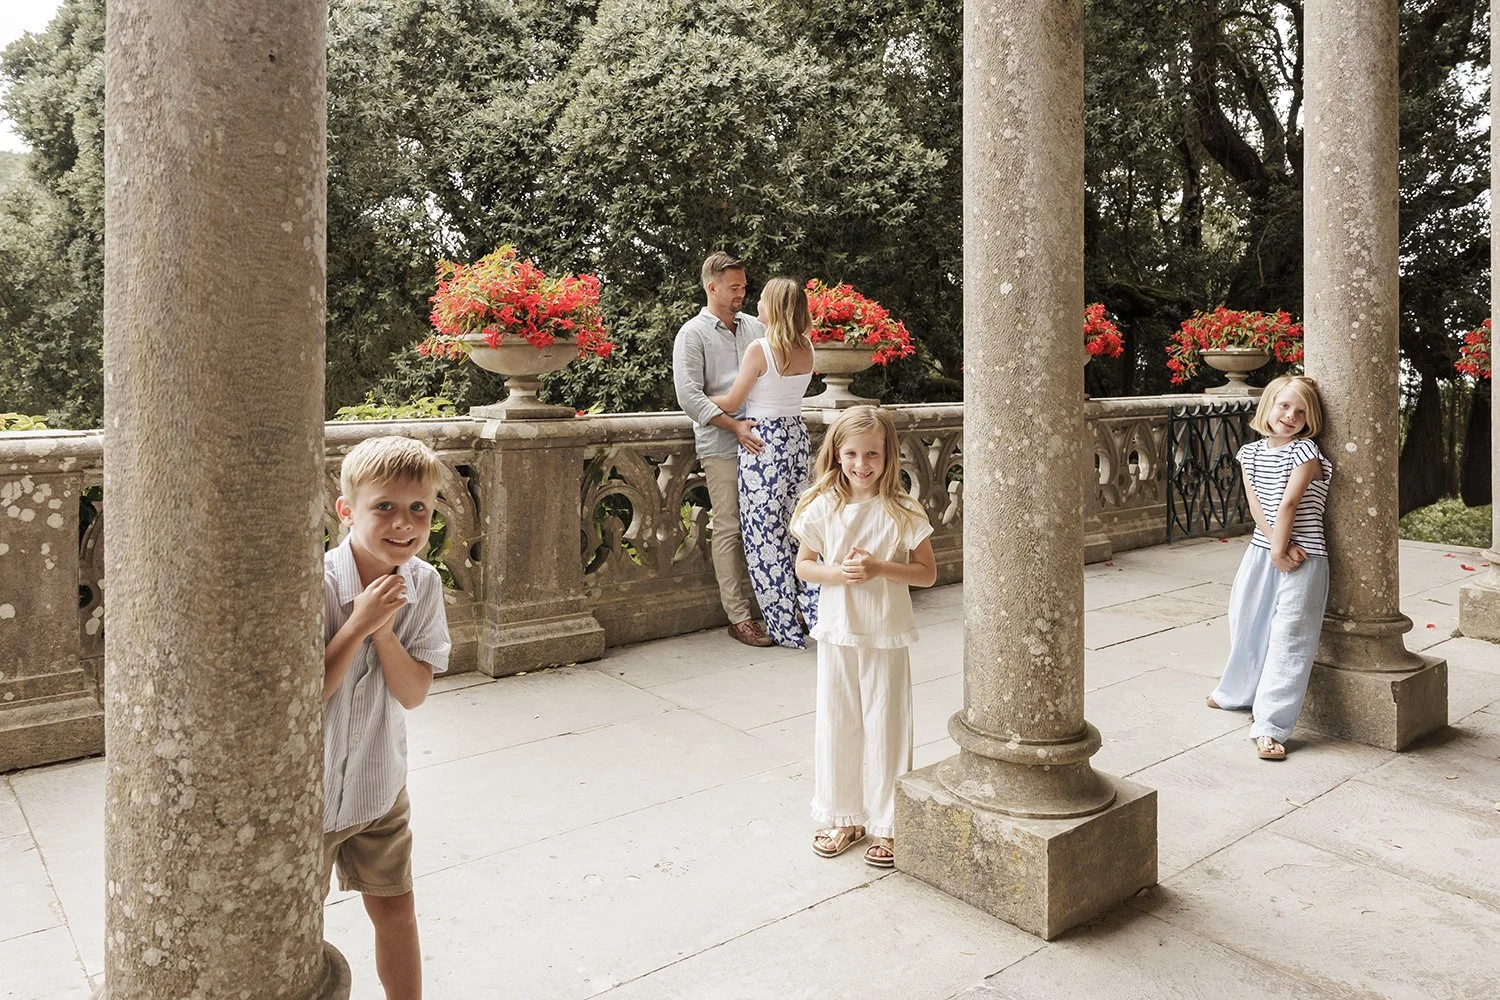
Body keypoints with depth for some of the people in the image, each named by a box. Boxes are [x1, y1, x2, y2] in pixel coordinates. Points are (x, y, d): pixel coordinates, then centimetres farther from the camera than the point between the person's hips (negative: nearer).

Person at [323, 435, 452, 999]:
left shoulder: (422, 584, -11)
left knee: (396, 911, 18)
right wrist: (359, 624, -30)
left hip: (380, 787, 4)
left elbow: (414, 694, -10)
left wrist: (384, 631, -25)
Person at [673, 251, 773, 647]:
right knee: (730, 529, -2)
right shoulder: (693, 334, 0)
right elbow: (689, 395, -9)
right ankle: (739, 616, 5)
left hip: (760, 440, 5)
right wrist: (735, 426, -16)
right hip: (721, 447, -5)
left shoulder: (755, 327, 16)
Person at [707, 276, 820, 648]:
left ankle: (785, 628, 10)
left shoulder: (759, 349, -14)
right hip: (796, 435, 7)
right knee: (798, 526, 15)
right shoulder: (806, 348, 5)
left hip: (763, 439, -7)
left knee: (765, 534, 3)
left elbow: (731, 403, -8)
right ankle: (819, 612, 14)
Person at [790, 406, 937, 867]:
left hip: (886, 637, -2)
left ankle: (888, 825, 23)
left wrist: (879, 568, -19)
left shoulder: (902, 512, -8)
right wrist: (837, 573, -15)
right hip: (837, 633, 2)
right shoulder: (822, 508, -2)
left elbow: (927, 571, -5)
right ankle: (842, 818, 30)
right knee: (836, 724, 12)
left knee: (886, 727, 6)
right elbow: (803, 565, 4)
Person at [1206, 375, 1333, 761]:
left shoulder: (1305, 452, -10)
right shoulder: (1251, 452, 6)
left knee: (1288, 639, -7)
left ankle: (1270, 726, -7)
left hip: (1302, 558, -6)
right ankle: (1239, 691, 43)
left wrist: (1280, 549, -15)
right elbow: (1255, 505, -3)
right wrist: (1277, 548, -13)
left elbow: (1288, 504, -16)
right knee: (1246, 623, 19)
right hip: (1261, 551, 6)